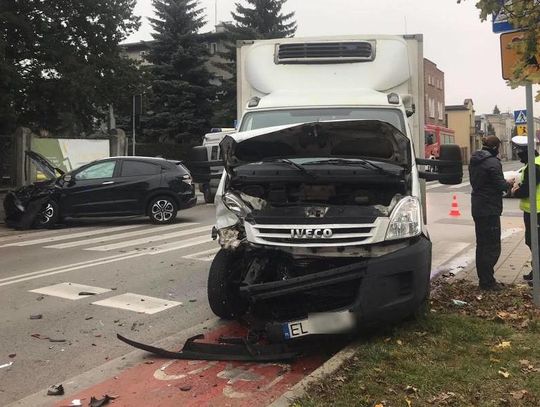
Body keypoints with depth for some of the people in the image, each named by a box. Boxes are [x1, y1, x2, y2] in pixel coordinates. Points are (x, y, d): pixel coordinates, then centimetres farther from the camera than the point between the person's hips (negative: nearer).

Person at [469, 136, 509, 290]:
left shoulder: (474, 161, 10)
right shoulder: (493, 163, -17)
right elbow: (500, 185, -18)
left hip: (477, 207, 9)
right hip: (490, 209, -9)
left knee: (482, 244, 15)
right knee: (493, 247, -2)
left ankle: (483, 279, 23)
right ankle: (487, 282, 1)